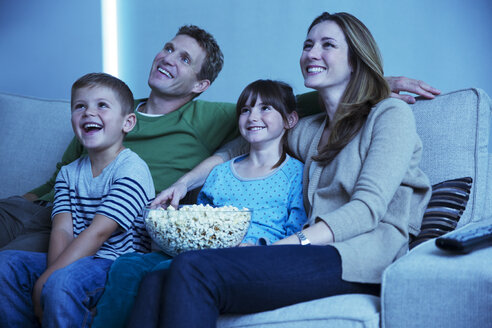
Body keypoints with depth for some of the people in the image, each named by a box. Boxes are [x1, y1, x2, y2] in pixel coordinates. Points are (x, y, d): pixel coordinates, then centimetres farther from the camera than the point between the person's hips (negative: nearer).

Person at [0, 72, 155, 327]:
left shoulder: (132, 170, -11)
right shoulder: (69, 174, 13)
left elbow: (97, 232, -18)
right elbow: (62, 230, 0)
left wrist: (47, 278, -22)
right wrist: (52, 272, -21)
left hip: (120, 264, -7)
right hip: (76, 260, 7)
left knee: (62, 282, -33)